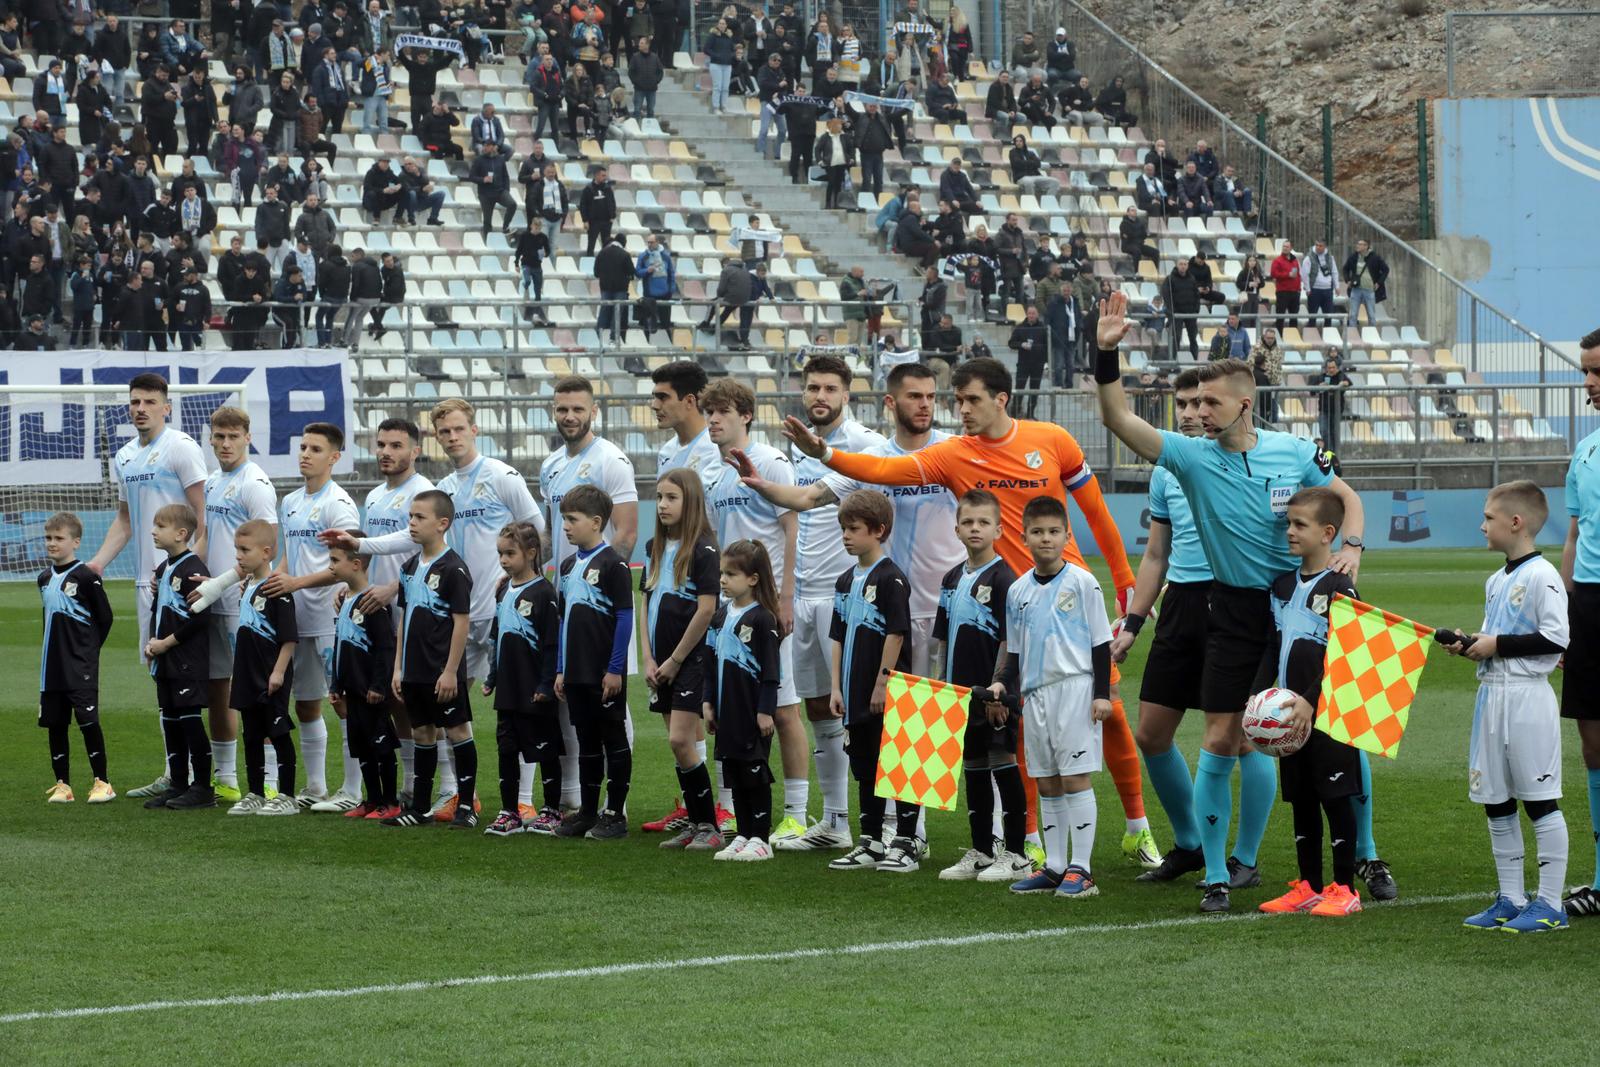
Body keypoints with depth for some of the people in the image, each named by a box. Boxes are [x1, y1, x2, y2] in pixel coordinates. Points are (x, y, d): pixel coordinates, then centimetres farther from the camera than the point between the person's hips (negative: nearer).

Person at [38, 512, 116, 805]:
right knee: (54, 724, 7)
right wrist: (55, 647, 14)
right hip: (52, 666, 7)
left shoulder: (86, 577, -10)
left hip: (81, 666, -7)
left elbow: (104, 618, -5)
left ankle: (102, 782, -1)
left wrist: (88, 650, -1)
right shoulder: (44, 578, 10)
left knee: (88, 720, -8)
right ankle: (62, 784, 14)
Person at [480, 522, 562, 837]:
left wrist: (546, 685, -16)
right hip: (508, 688, 7)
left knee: (544, 749, 2)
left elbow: (552, 643, -14)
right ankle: (509, 813, 15)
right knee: (507, 749, 9)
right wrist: (491, 678, 16)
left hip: (534, 690, -7)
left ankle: (552, 811, 11)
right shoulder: (503, 590, 11)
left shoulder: (543, 593, -12)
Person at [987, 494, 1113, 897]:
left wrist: (1101, 694, -7)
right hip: (1034, 693, 6)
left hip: (1075, 689, -6)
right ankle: (1054, 867, 14)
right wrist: (1002, 684, 3)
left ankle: (1081, 868, -5)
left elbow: (1100, 643, -2)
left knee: (1075, 777, -7)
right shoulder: (1018, 591, 11)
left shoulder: (1082, 583, -3)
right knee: (1047, 784, 9)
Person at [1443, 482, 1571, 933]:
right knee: (1495, 802, 11)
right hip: (1491, 693, 9)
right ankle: (1511, 900, 18)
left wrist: (1497, 646, -16)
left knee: (1540, 800, -4)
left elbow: (1556, 638, -19)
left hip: (1527, 696, -9)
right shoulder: (1496, 581, 15)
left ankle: (1550, 904, 0)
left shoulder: (1542, 576, -13)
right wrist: (1470, 644, 6)